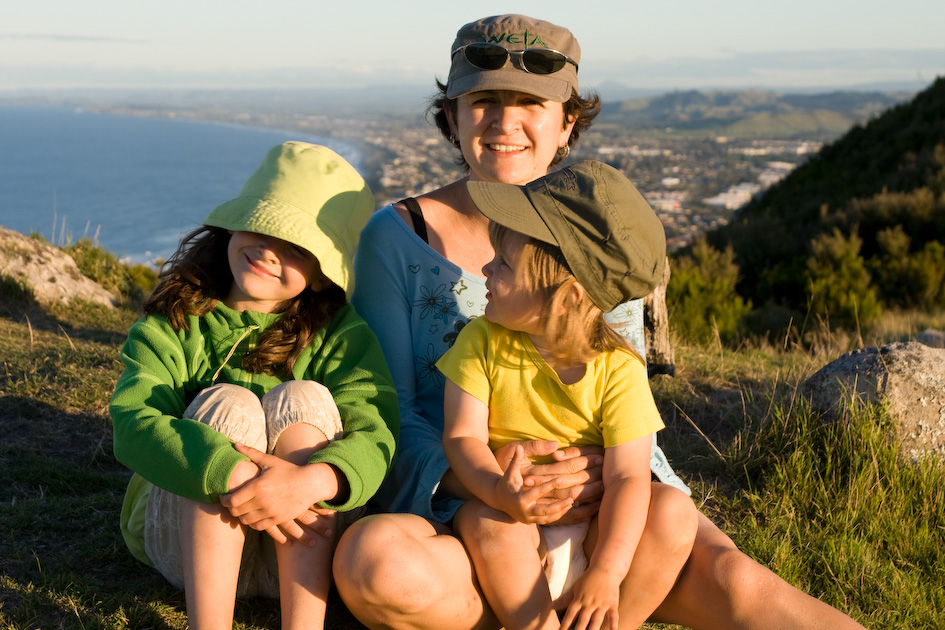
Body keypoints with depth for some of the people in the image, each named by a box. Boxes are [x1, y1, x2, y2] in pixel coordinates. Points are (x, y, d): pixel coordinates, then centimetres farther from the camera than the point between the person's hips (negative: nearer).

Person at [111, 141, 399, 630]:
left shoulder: (341, 332, -1)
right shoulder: (174, 323, -1)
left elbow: (374, 434, -18)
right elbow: (132, 423, -20)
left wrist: (312, 480, -41)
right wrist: (234, 473, -38)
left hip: (302, 555, 0)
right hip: (183, 538, 0)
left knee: (301, 399, -24)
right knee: (227, 404, -24)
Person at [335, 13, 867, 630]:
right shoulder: (396, 237, -1)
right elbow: (389, 407, -3)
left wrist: (609, 465, -18)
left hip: (599, 510, 2)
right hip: (451, 508, -1)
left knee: (727, 575, -28)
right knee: (374, 563, -34)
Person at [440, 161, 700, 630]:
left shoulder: (616, 368, -13)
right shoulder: (481, 342, -7)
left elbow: (628, 474, -18)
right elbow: (463, 436, -11)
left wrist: (606, 572, -30)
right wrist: (500, 493, -33)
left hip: (591, 525, 0)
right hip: (508, 513, 0)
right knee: (486, 522, -31)